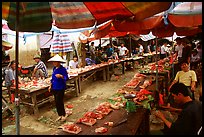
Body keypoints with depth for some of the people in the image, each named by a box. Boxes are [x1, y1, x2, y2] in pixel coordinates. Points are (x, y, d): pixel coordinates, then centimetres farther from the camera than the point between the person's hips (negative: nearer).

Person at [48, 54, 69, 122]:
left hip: (60, 88, -7)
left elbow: (66, 78, -18)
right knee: (56, 102, 13)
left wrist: (61, 76, -36)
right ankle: (60, 115, 27)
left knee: (59, 102, -4)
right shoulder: (54, 68, 8)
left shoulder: (63, 69, -14)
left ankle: (64, 115, 16)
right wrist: (50, 86, 14)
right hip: (54, 88, 7)